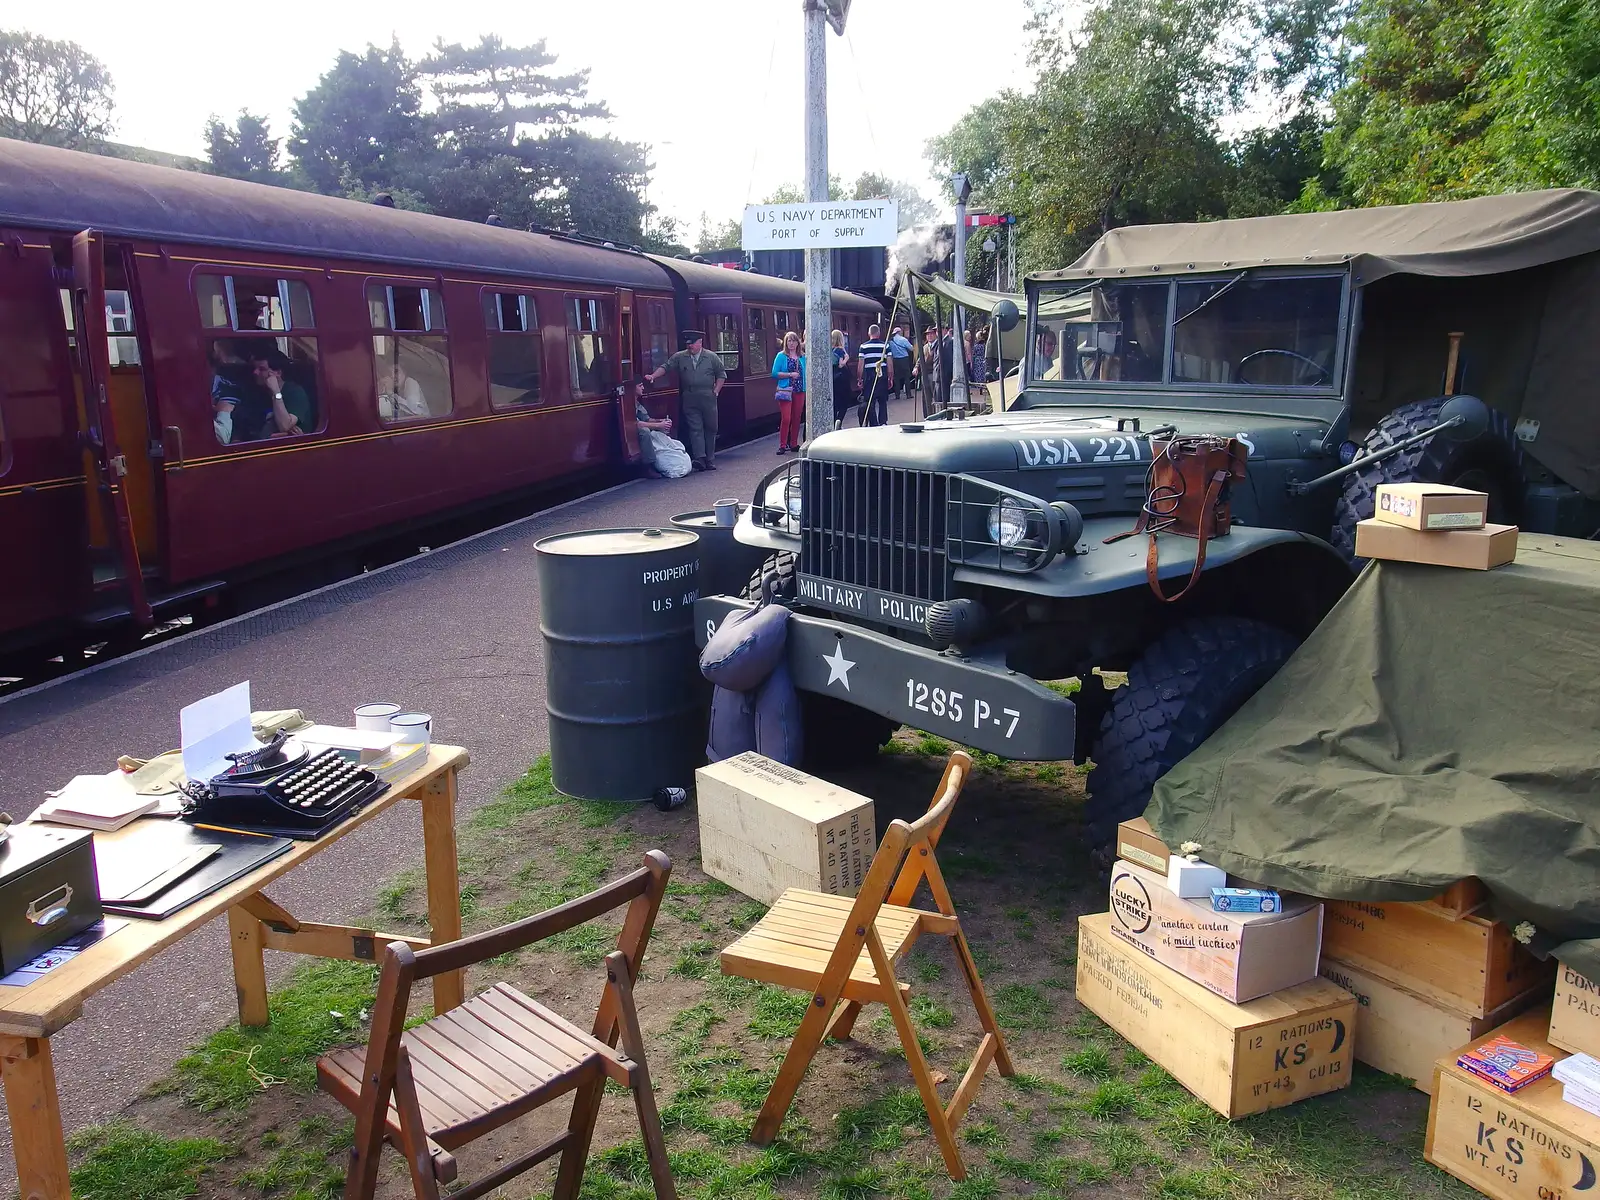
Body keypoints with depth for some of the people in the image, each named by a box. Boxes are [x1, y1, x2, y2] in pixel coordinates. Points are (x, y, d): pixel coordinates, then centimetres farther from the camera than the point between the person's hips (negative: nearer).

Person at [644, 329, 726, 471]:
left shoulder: (711, 357, 4)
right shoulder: (679, 357, 5)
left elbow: (721, 374, 9)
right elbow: (666, 367, 0)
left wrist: (716, 390, 0)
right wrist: (653, 376, -15)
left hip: (708, 399, 0)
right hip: (690, 401, 0)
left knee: (710, 428, 4)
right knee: (695, 429, -7)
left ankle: (710, 459, 10)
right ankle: (700, 458, -14)